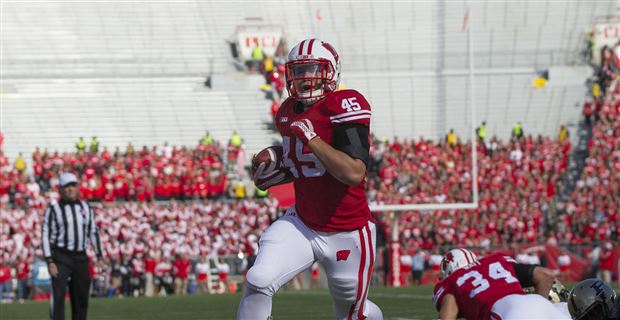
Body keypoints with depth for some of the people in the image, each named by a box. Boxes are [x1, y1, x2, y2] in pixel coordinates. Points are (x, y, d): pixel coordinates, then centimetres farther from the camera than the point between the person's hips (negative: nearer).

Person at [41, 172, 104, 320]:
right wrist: (50, 262, -13)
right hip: (60, 257, -5)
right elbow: (45, 236, -5)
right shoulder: (53, 209, -3)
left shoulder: (85, 207, 11)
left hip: (80, 258, 5)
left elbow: (93, 232, 16)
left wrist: (99, 257, 10)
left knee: (81, 298, 9)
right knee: (58, 297, -15)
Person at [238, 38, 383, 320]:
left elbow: (354, 173, -30)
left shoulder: (345, 106, -19)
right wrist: (274, 174, 2)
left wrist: (311, 136, -27)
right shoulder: (288, 112, 5)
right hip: (302, 224, 5)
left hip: (347, 234, -5)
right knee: (258, 282, -18)